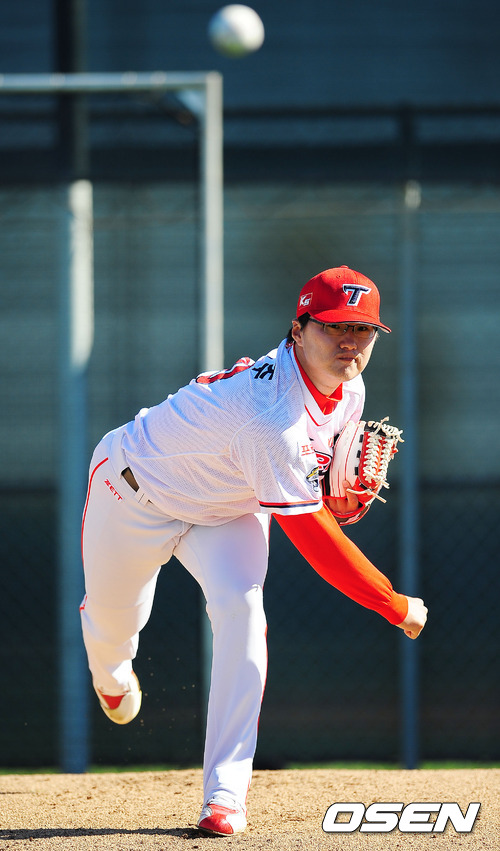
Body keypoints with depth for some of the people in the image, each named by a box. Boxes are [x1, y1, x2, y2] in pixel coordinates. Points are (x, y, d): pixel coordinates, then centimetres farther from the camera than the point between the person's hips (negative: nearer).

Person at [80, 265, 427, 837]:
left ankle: (225, 794, -22)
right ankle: (112, 677, 56)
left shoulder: (350, 393, -15)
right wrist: (398, 607, -33)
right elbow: (311, 535, -39)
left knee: (241, 610, -21)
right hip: (138, 494, -5)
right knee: (112, 623, 13)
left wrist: (347, 498, -20)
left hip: (229, 510, 5)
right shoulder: (272, 409, -42)